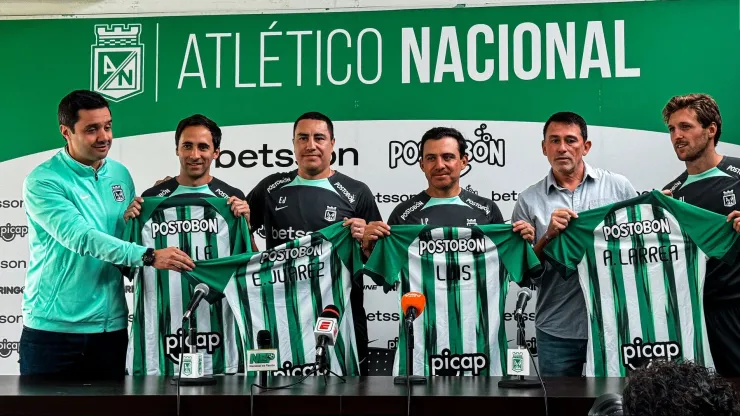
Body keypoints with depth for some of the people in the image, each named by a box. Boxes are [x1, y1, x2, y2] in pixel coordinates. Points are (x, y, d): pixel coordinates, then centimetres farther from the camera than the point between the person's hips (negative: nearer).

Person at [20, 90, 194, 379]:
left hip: (111, 326, 5)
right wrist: (149, 256, -31)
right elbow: (81, 238, -24)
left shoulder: (120, 174, 8)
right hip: (52, 328, -4)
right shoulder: (42, 181, -10)